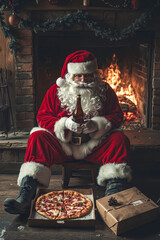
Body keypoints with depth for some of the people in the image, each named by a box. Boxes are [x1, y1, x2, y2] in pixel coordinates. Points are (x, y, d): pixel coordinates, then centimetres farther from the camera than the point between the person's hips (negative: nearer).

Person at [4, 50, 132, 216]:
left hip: (93, 145, 0)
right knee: (37, 137, -26)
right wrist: (64, 123, -18)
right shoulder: (56, 91, 5)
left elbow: (117, 116, 3)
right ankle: (25, 197, -37)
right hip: (62, 144, 0)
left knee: (120, 139, -26)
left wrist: (96, 124, -17)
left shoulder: (105, 91, 6)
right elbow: (42, 116, 2)